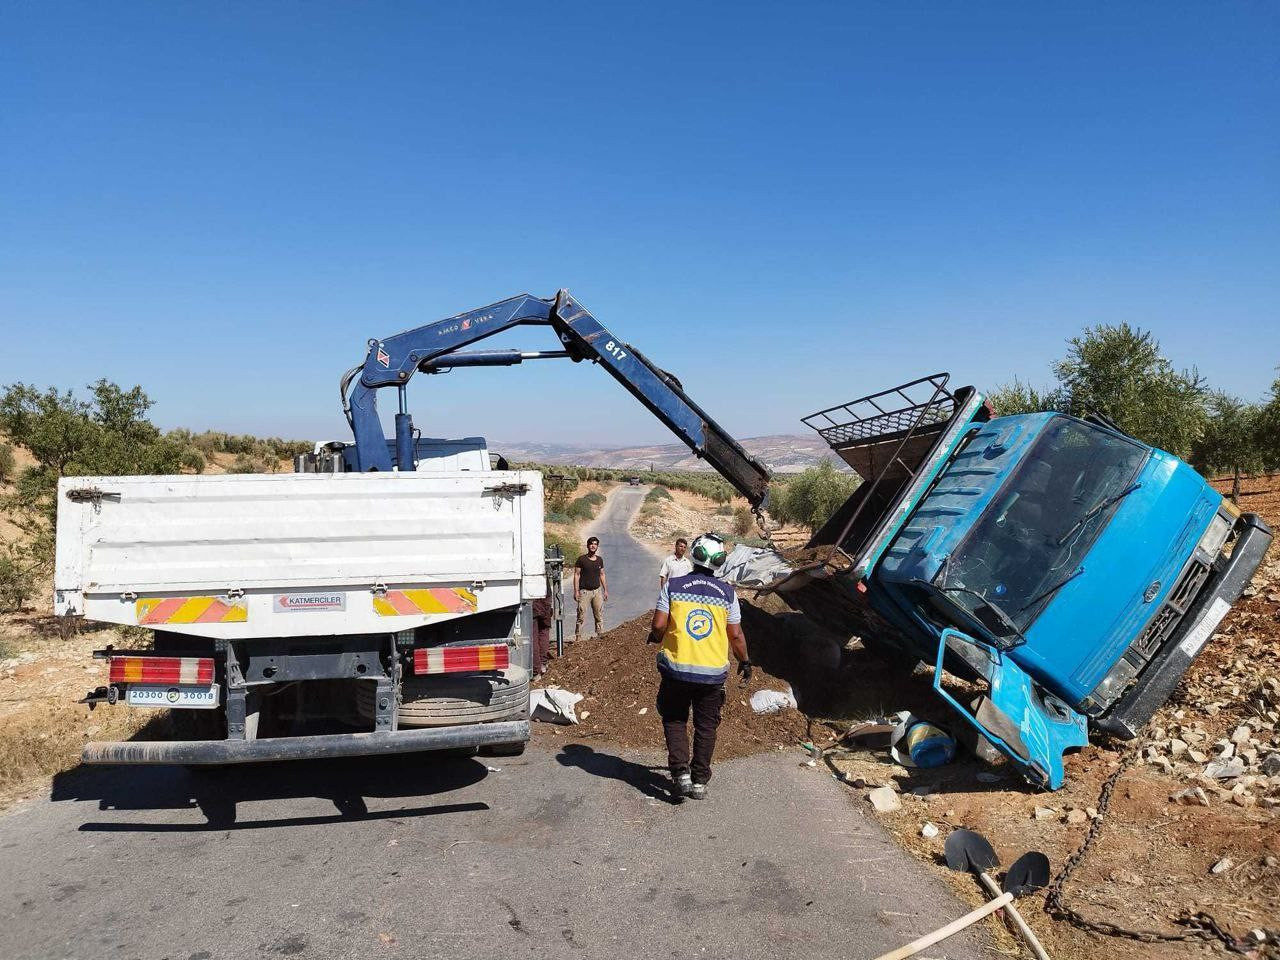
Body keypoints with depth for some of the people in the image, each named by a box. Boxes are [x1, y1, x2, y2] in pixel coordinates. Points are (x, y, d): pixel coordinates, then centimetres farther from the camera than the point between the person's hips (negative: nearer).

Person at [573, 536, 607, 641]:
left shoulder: (600, 560, 10)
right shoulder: (582, 559, -4)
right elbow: (576, 575, -4)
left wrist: (605, 590, 15)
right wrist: (576, 591, -9)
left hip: (597, 590, 4)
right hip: (584, 591, -4)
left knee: (599, 615, 3)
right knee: (581, 616, -5)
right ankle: (577, 637, 0)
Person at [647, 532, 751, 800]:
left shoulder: (672, 585, -7)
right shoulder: (727, 592, -3)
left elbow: (659, 625, -9)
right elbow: (735, 635, 1)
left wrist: (655, 637, 14)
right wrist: (745, 661, 17)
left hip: (677, 669, -1)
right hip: (713, 673, 1)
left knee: (675, 720, 17)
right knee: (706, 726, 15)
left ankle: (680, 773, 5)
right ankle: (699, 781, 20)